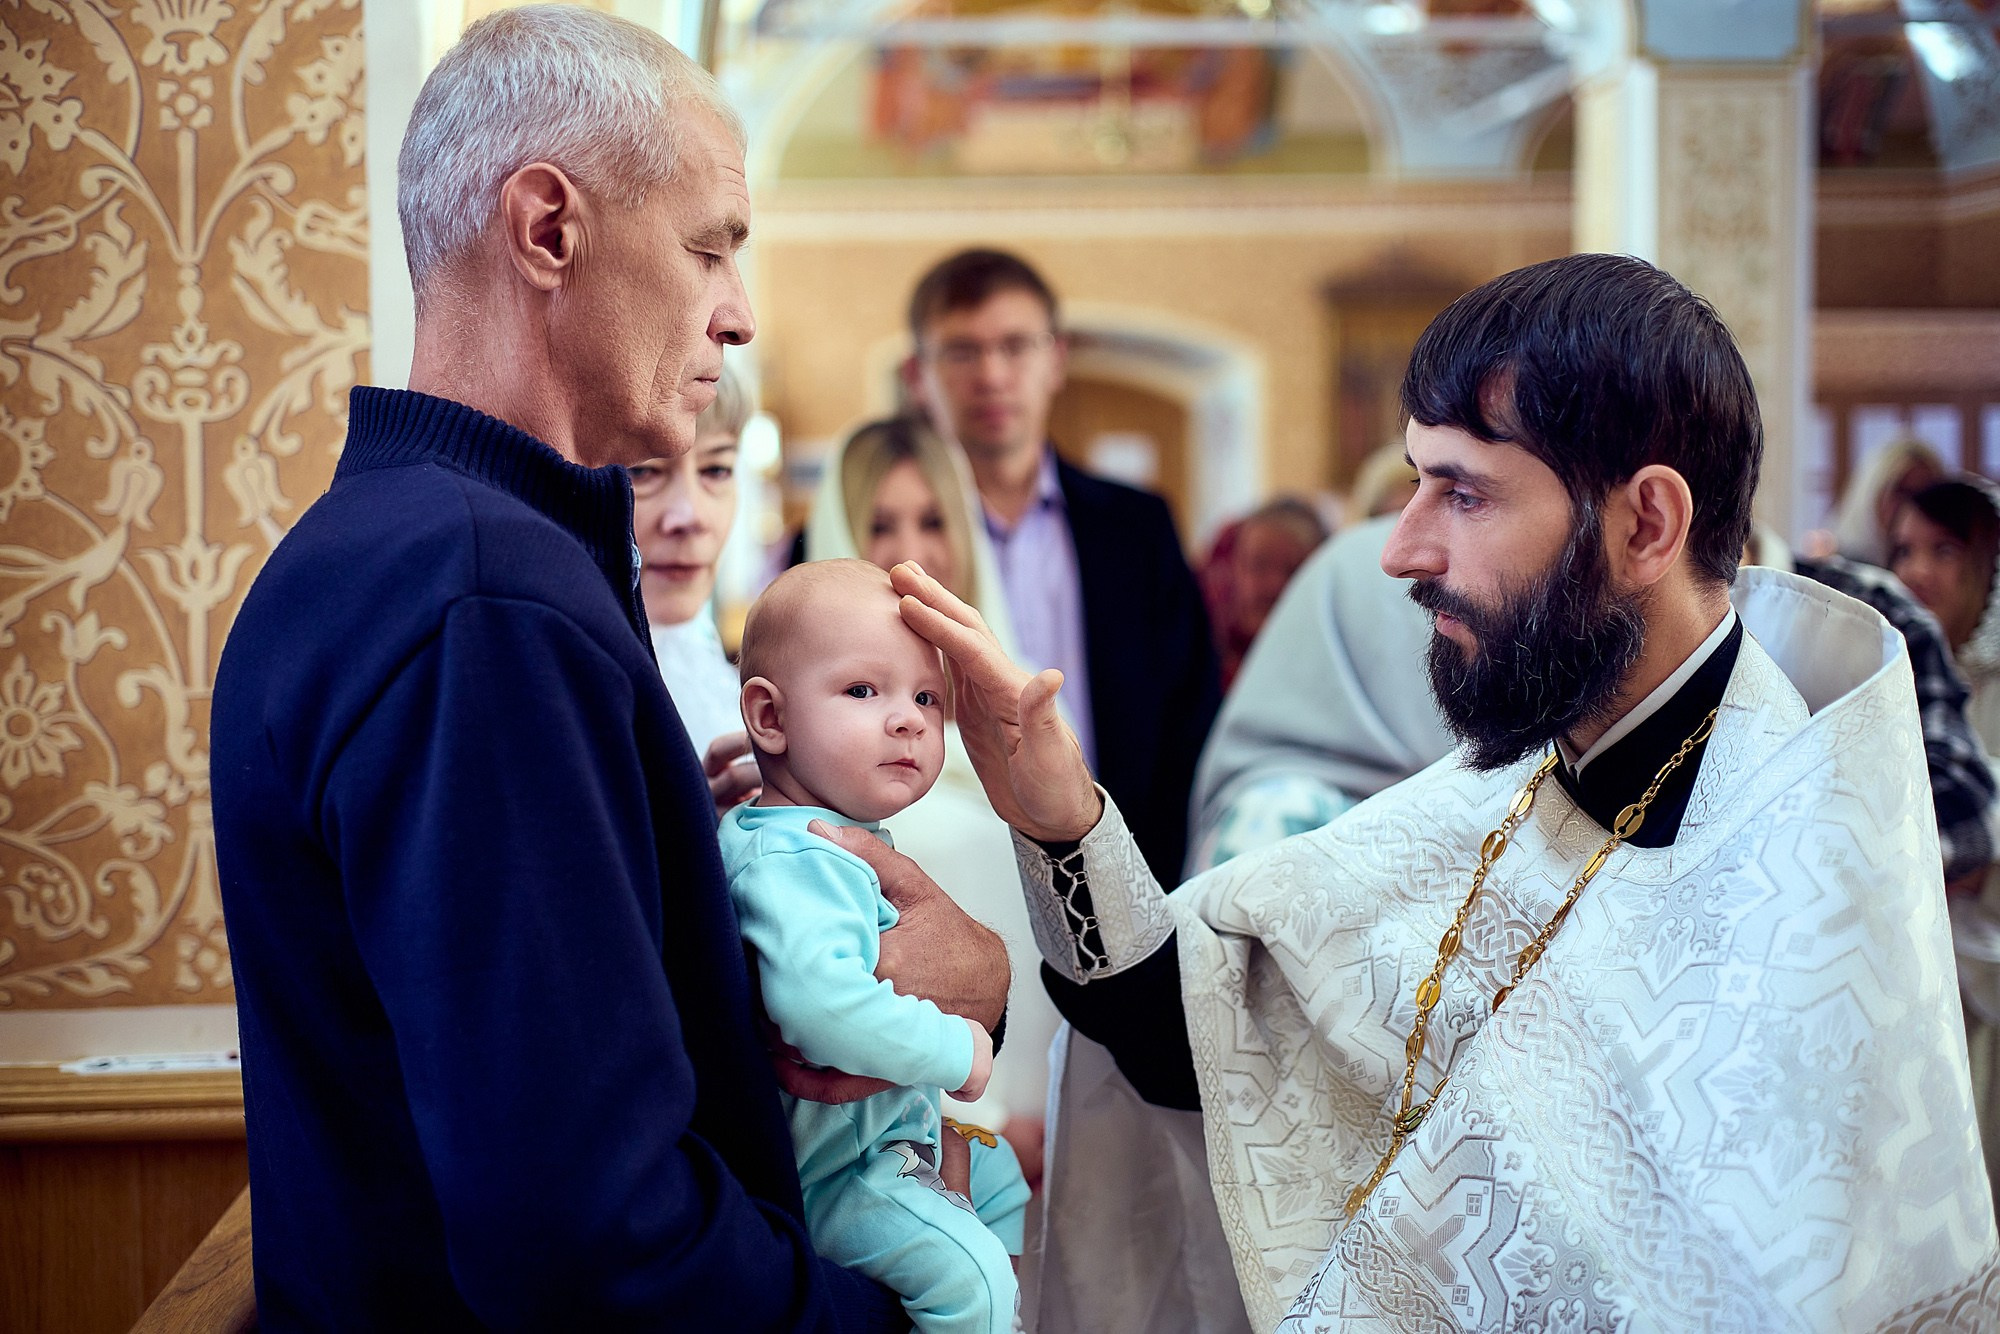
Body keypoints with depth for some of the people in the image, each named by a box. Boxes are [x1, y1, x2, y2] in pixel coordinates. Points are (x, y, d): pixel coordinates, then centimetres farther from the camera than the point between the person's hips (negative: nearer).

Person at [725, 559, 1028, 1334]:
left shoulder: (849, 835, 5)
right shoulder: (793, 861, -30)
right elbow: (817, 998, -47)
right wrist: (955, 1049, -33)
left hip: (895, 1122, 11)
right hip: (823, 1167, -11)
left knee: (998, 1177, 30)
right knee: (967, 1272, -27)